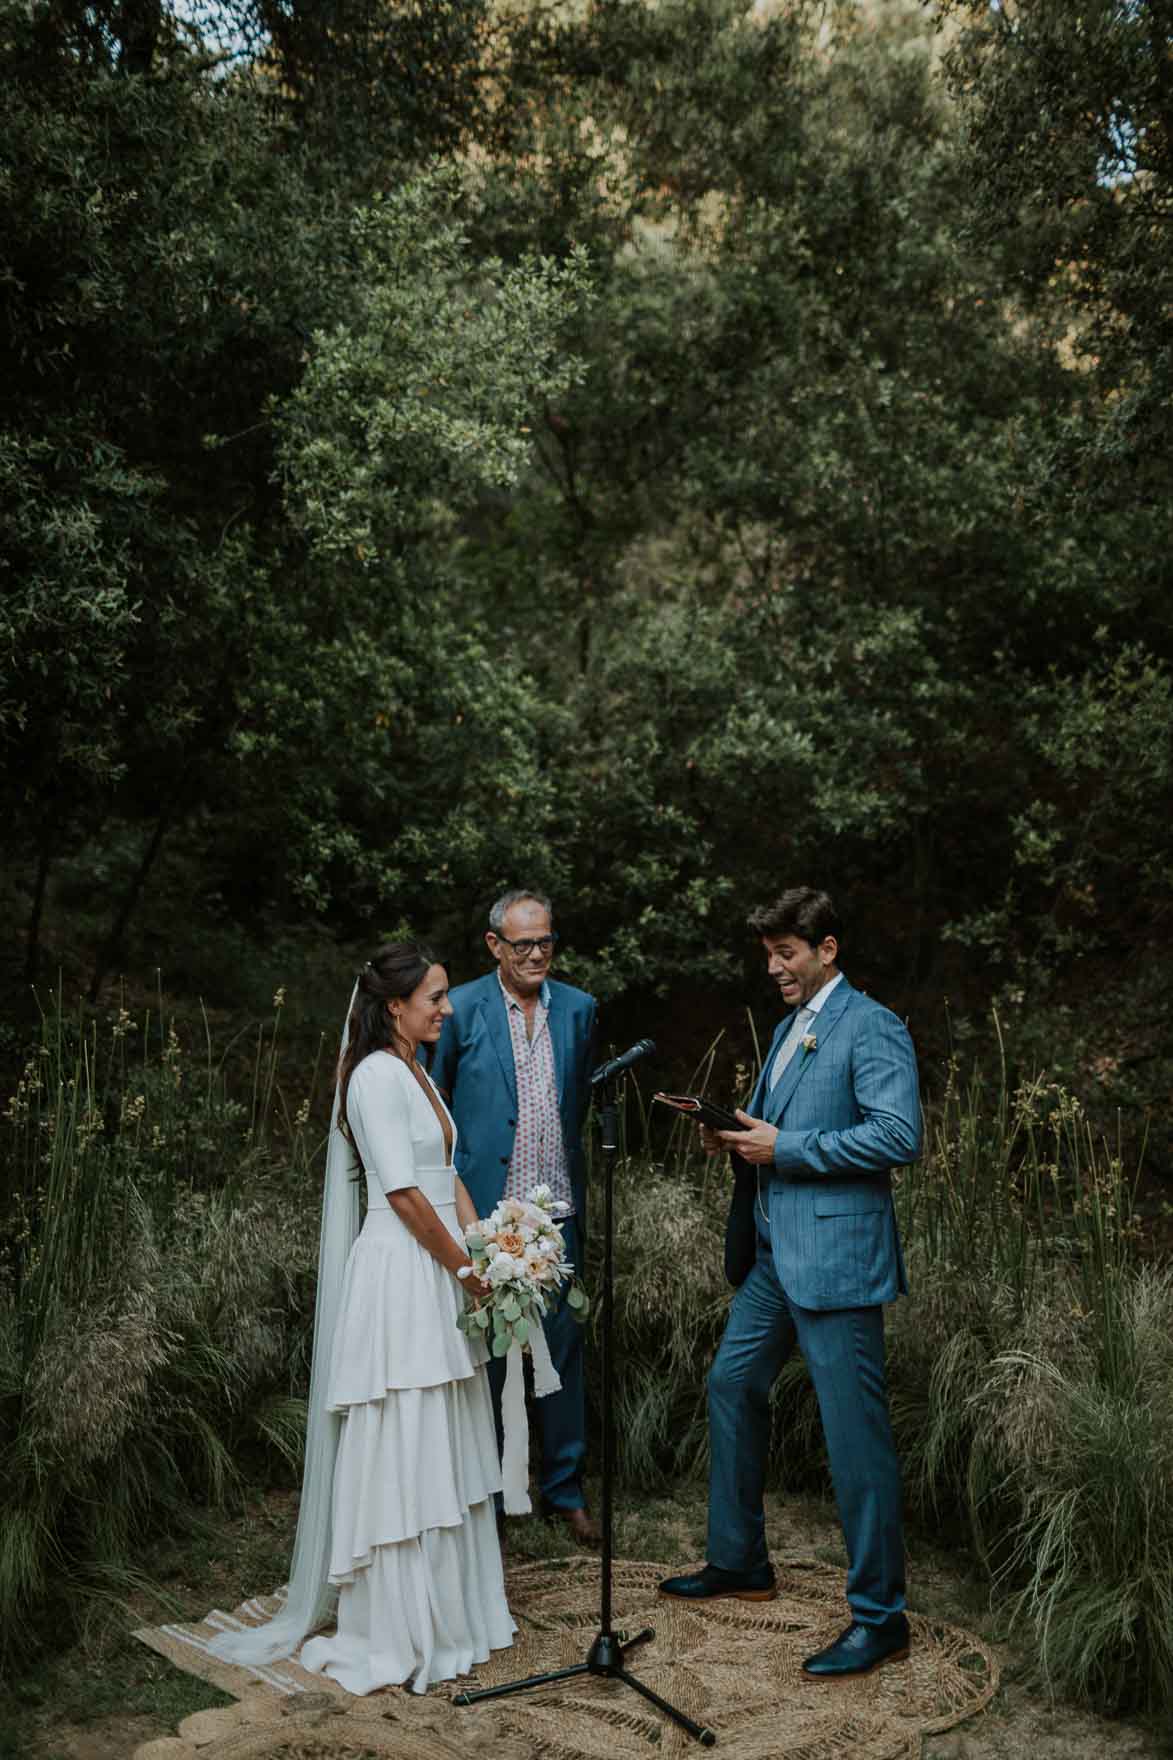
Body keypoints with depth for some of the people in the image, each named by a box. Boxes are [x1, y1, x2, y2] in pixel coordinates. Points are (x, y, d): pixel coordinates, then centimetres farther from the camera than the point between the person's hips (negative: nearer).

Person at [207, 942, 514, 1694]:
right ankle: (400, 1629, 11)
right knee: (401, 1449, 0)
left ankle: (450, 1604, 28)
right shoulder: (377, 1075, -14)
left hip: (440, 1276, 9)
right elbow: (403, 1192, -18)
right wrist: (466, 1268, -11)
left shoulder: (419, 1073, 14)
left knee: (446, 1452, 15)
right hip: (399, 1277, -9)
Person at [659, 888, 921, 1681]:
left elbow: (899, 1134, -22)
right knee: (732, 1386, 17)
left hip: (837, 1256, -10)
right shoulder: (789, 1027, 16)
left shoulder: (872, 1028, -12)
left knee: (856, 1431, -3)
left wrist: (784, 1148, -19)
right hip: (778, 1250, 10)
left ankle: (881, 1616, 10)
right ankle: (740, 1562, 33)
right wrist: (737, 1133, 3)